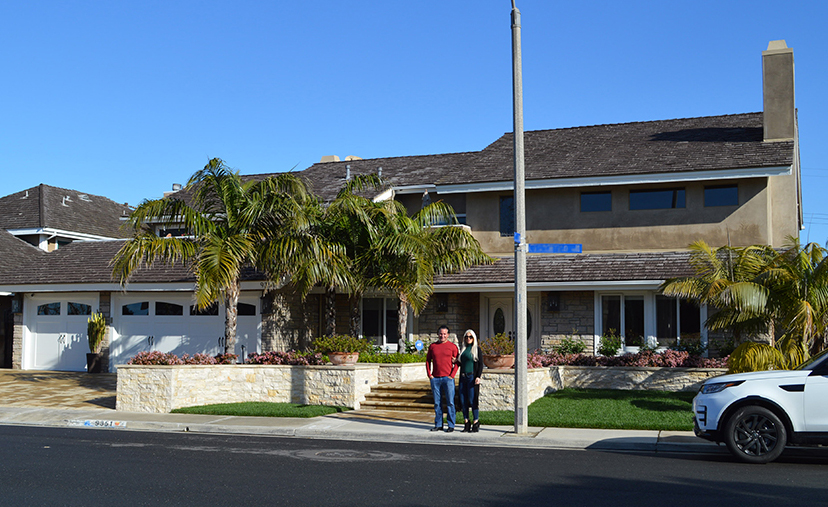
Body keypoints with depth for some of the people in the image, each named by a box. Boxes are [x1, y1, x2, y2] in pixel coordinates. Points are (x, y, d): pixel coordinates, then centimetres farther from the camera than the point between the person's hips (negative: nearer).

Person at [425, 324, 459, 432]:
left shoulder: (452, 346, 2)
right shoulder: (432, 346, 10)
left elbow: (457, 362, 1)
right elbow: (428, 360, 15)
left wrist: (452, 375, -8)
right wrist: (429, 375, 5)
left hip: (448, 378, -3)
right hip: (435, 379, 3)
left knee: (450, 402, -2)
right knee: (437, 403, 7)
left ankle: (451, 425, 3)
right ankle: (438, 424, 15)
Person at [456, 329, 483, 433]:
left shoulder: (476, 349, -1)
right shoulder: (463, 349, 14)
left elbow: (480, 364, -5)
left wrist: (478, 377, -15)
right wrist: (455, 361, 5)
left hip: (472, 377, -6)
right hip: (463, 378, 6)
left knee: (472, 400, -7)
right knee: (463, 401, 4)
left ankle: (476, 424, 2)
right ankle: (466, 424, 12)